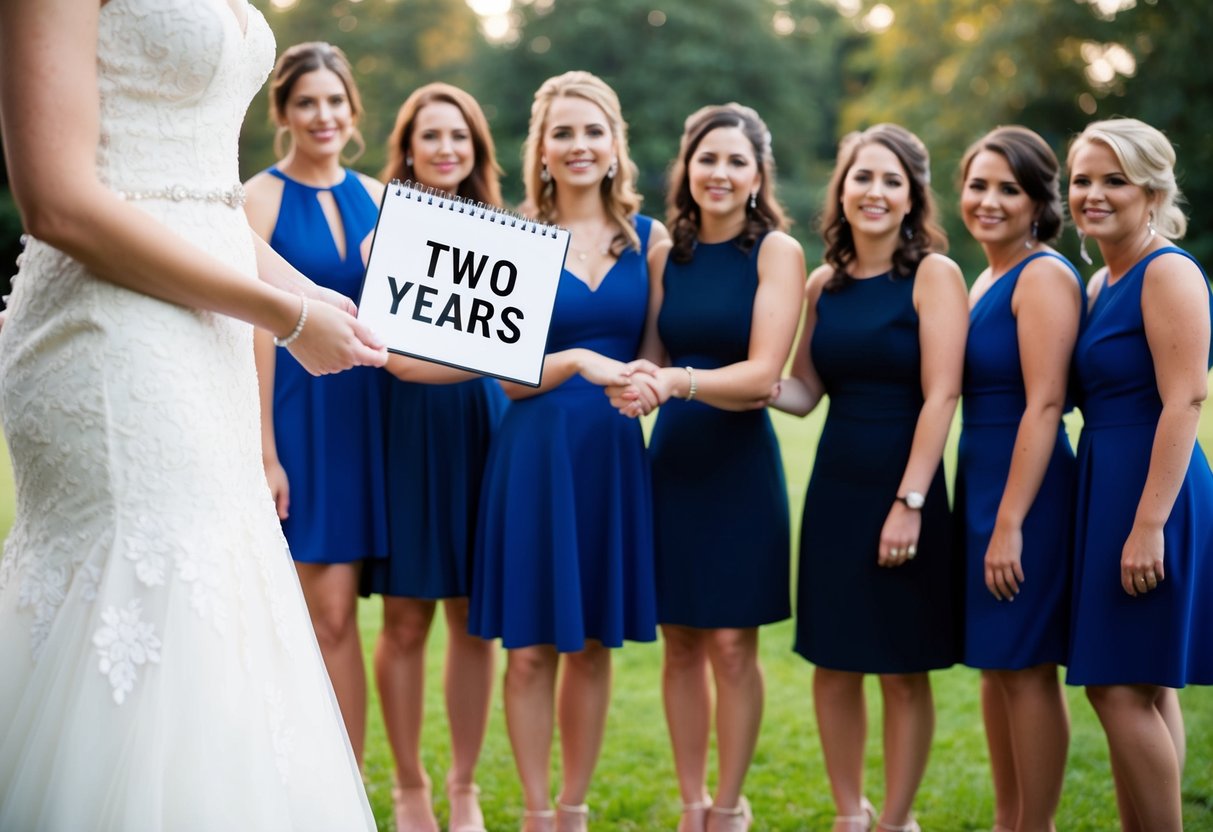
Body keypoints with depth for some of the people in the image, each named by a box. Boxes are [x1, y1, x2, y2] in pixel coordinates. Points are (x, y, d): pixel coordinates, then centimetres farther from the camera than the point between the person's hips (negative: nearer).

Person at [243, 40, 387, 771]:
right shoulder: (261, 200, -5)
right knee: (320, 612, -1)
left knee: (336, 615, 6)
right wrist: (264, 453, -13)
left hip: (361, 411, 4)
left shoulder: (376, 198, 10)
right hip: (291, 410, -4)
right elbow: (254, 331, -9)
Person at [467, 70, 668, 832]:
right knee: (531, 647, 1)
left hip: (614, 453, 2)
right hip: (536, 452, -2)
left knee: (593, 645, 9)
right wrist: (579, 361, -22)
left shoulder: (649, 238, 6)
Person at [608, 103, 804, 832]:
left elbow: (764, 373, -15)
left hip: (741, 461, -4)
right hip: (673, 457, 4)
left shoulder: (777, 251, -5)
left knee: (732, 642, 0)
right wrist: (635, 383, -13)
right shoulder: (669, 252, 7)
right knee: (681, 641, 7)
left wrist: (680, 381, -31)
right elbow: (653, 358, 11)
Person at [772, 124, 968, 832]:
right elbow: (804, 391, 9)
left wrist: (909, 502, -18)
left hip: (904, 486, -5)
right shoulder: (824, 283, 8)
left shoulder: (933, 275, -7)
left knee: (905, 672, 4)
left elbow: (941, 394, -13)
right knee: (833, 662, 10)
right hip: (835, 485, 5)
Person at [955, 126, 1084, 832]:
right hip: (980, 482, 9)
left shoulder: (1044, 275, -12)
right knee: (995, 663, 14)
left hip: (1027, 491, -9)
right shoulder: (984, 281, 14)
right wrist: (985, 512, 9)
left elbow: (1044, 404, -19)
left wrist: (1010, 522, -22)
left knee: (1025, 666, -3)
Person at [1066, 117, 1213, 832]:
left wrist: (1149, 524, -24)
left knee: (1123, 687, -9)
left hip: (1151, 489, -9)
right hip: (1107, 486, 9)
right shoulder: (1103, 281, 15)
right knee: (1143, 688, 13)